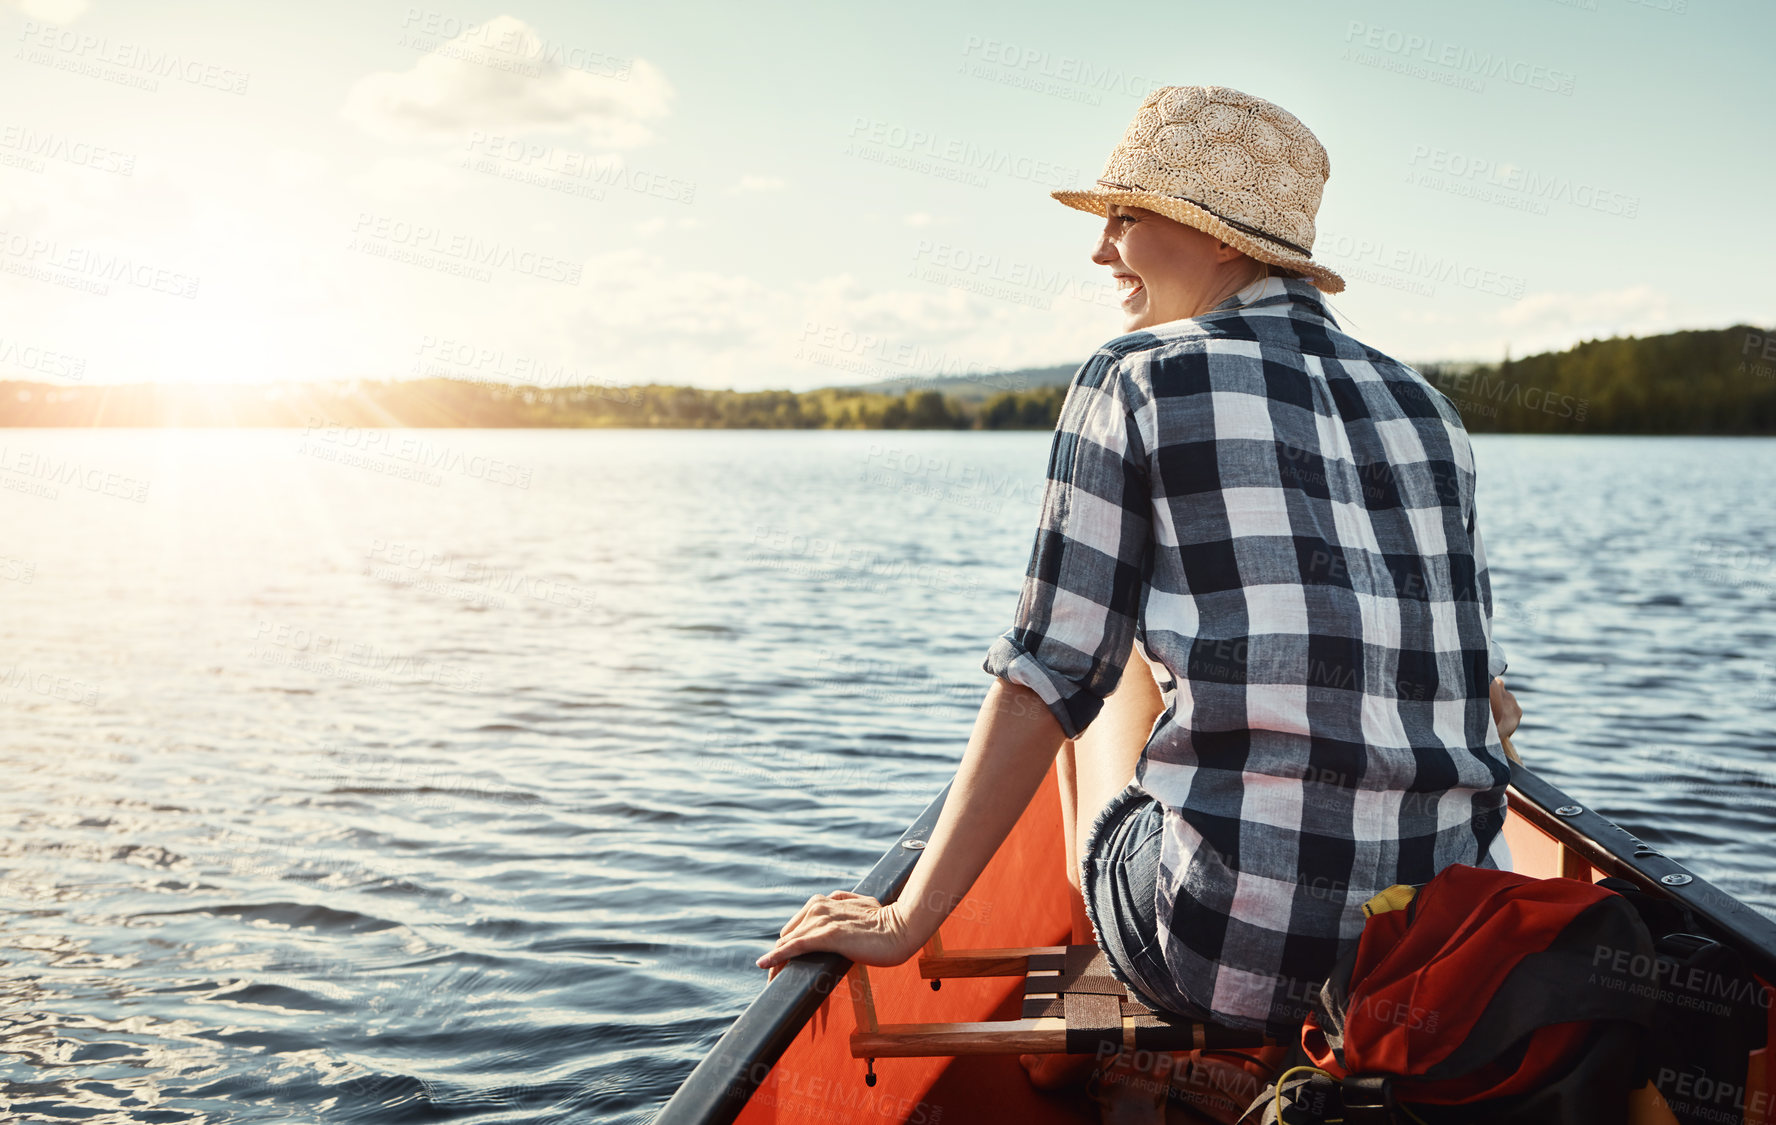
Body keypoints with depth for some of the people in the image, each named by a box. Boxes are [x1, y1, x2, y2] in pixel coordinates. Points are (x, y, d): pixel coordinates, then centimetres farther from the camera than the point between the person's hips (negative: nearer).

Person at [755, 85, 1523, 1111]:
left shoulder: (1136, 384, -3)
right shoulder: (1427, 409, 10)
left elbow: (1045, 684, -6)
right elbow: (1488, 702, 10)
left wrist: (907, 920, 1)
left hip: (1224, 954, -5)